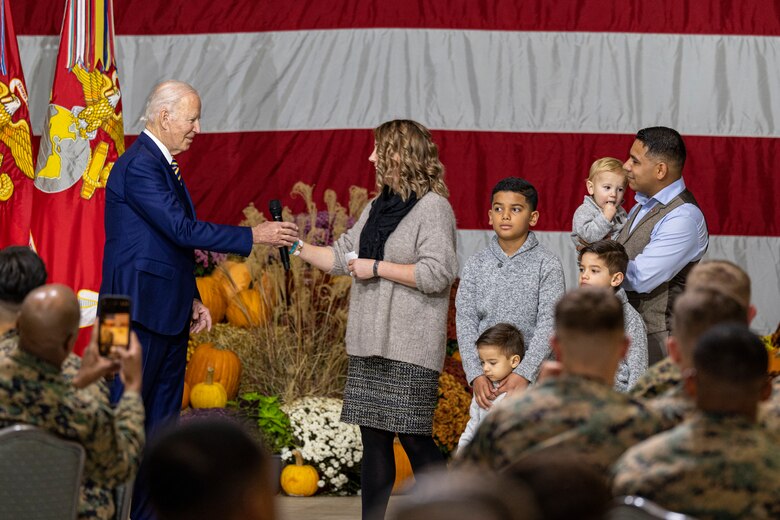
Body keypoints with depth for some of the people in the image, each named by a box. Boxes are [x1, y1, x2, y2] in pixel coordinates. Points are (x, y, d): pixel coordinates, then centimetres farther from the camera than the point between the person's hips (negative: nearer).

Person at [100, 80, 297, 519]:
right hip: (140, 315, -10)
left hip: (168, 314, 10)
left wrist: (192, 301, 15)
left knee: (163, 421, 11)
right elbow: (183, 229, -20)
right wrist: (253, 236, -16)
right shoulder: (139, 166, -15)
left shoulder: (164, 165, 16)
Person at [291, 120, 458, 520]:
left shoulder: (432, 207, -9)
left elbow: (437, 274, -18)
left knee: (414, 437, -7)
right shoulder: (378, 207, 17)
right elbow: (340, 258, 22)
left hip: (409, 350, -8)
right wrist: (297, 246, 14)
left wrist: (376, 268, -14)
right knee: (373, 438, 9)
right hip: (369, 344, 8)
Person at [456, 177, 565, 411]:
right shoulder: (476, 265, 6)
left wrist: (524, 373, -19)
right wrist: (476, 374, -12)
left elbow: (548, 323, -9)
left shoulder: (547, 264, -2)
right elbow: (465, 321, 1)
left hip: (533, 380, -2)